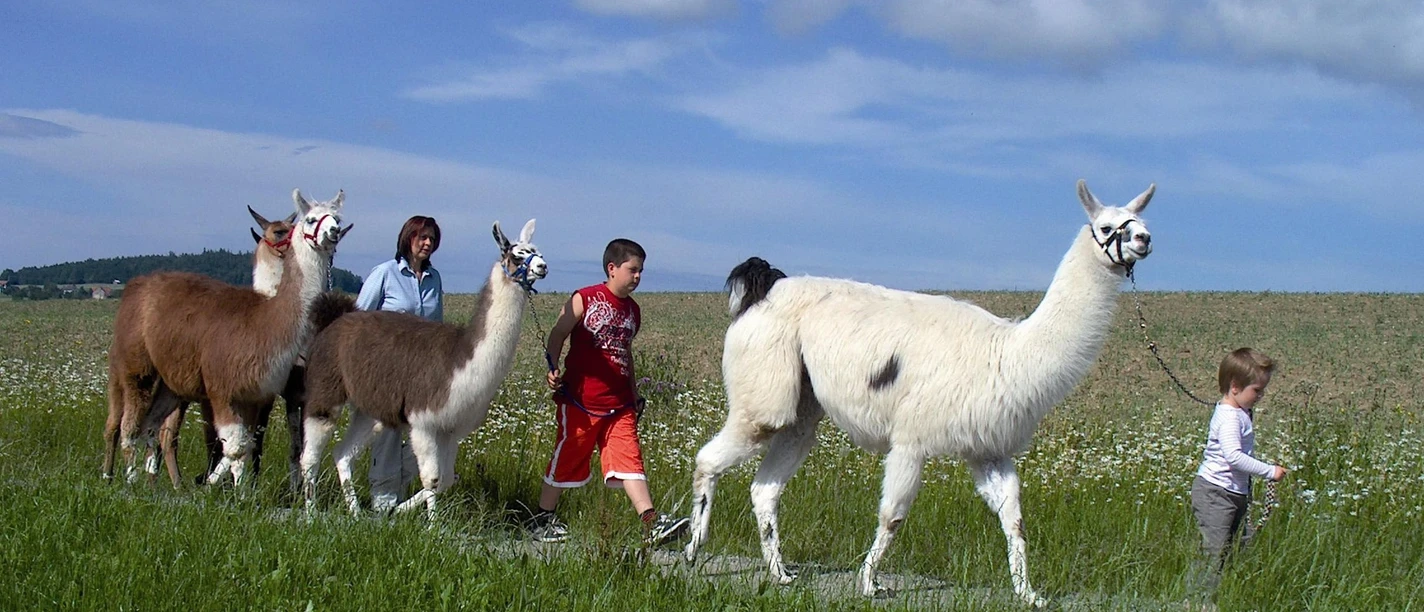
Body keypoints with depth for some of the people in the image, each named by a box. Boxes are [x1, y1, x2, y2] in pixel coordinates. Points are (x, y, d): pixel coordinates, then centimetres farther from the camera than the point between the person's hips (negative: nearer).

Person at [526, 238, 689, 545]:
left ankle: (652, 524, -14)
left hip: (619, 405, 5)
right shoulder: (584, 300, -6)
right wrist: (554, 370, -21)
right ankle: (542, 520, 22)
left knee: (629, 459, -5)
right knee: (566, 460, 6)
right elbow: (556, 337, -5)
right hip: (580, 402, -5)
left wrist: (634, 395, 24)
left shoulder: (633, 310, 13)